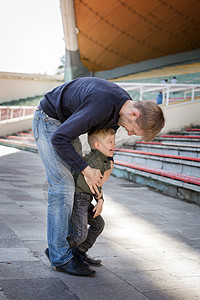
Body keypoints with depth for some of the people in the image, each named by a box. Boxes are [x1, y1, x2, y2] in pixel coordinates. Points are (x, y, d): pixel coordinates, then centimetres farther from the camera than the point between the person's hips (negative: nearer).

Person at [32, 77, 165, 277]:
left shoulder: (125, 104, -7)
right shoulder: (102, 105, -36)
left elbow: (106, 129, 13)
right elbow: (59, 139, -33)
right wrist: (86, 170, -26)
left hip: (65, 123, 9)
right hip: (48, 121, -9)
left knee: (73, 183, 6)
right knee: (62, 185, -14)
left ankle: (59, 245, 15)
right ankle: (61, 258, -7)